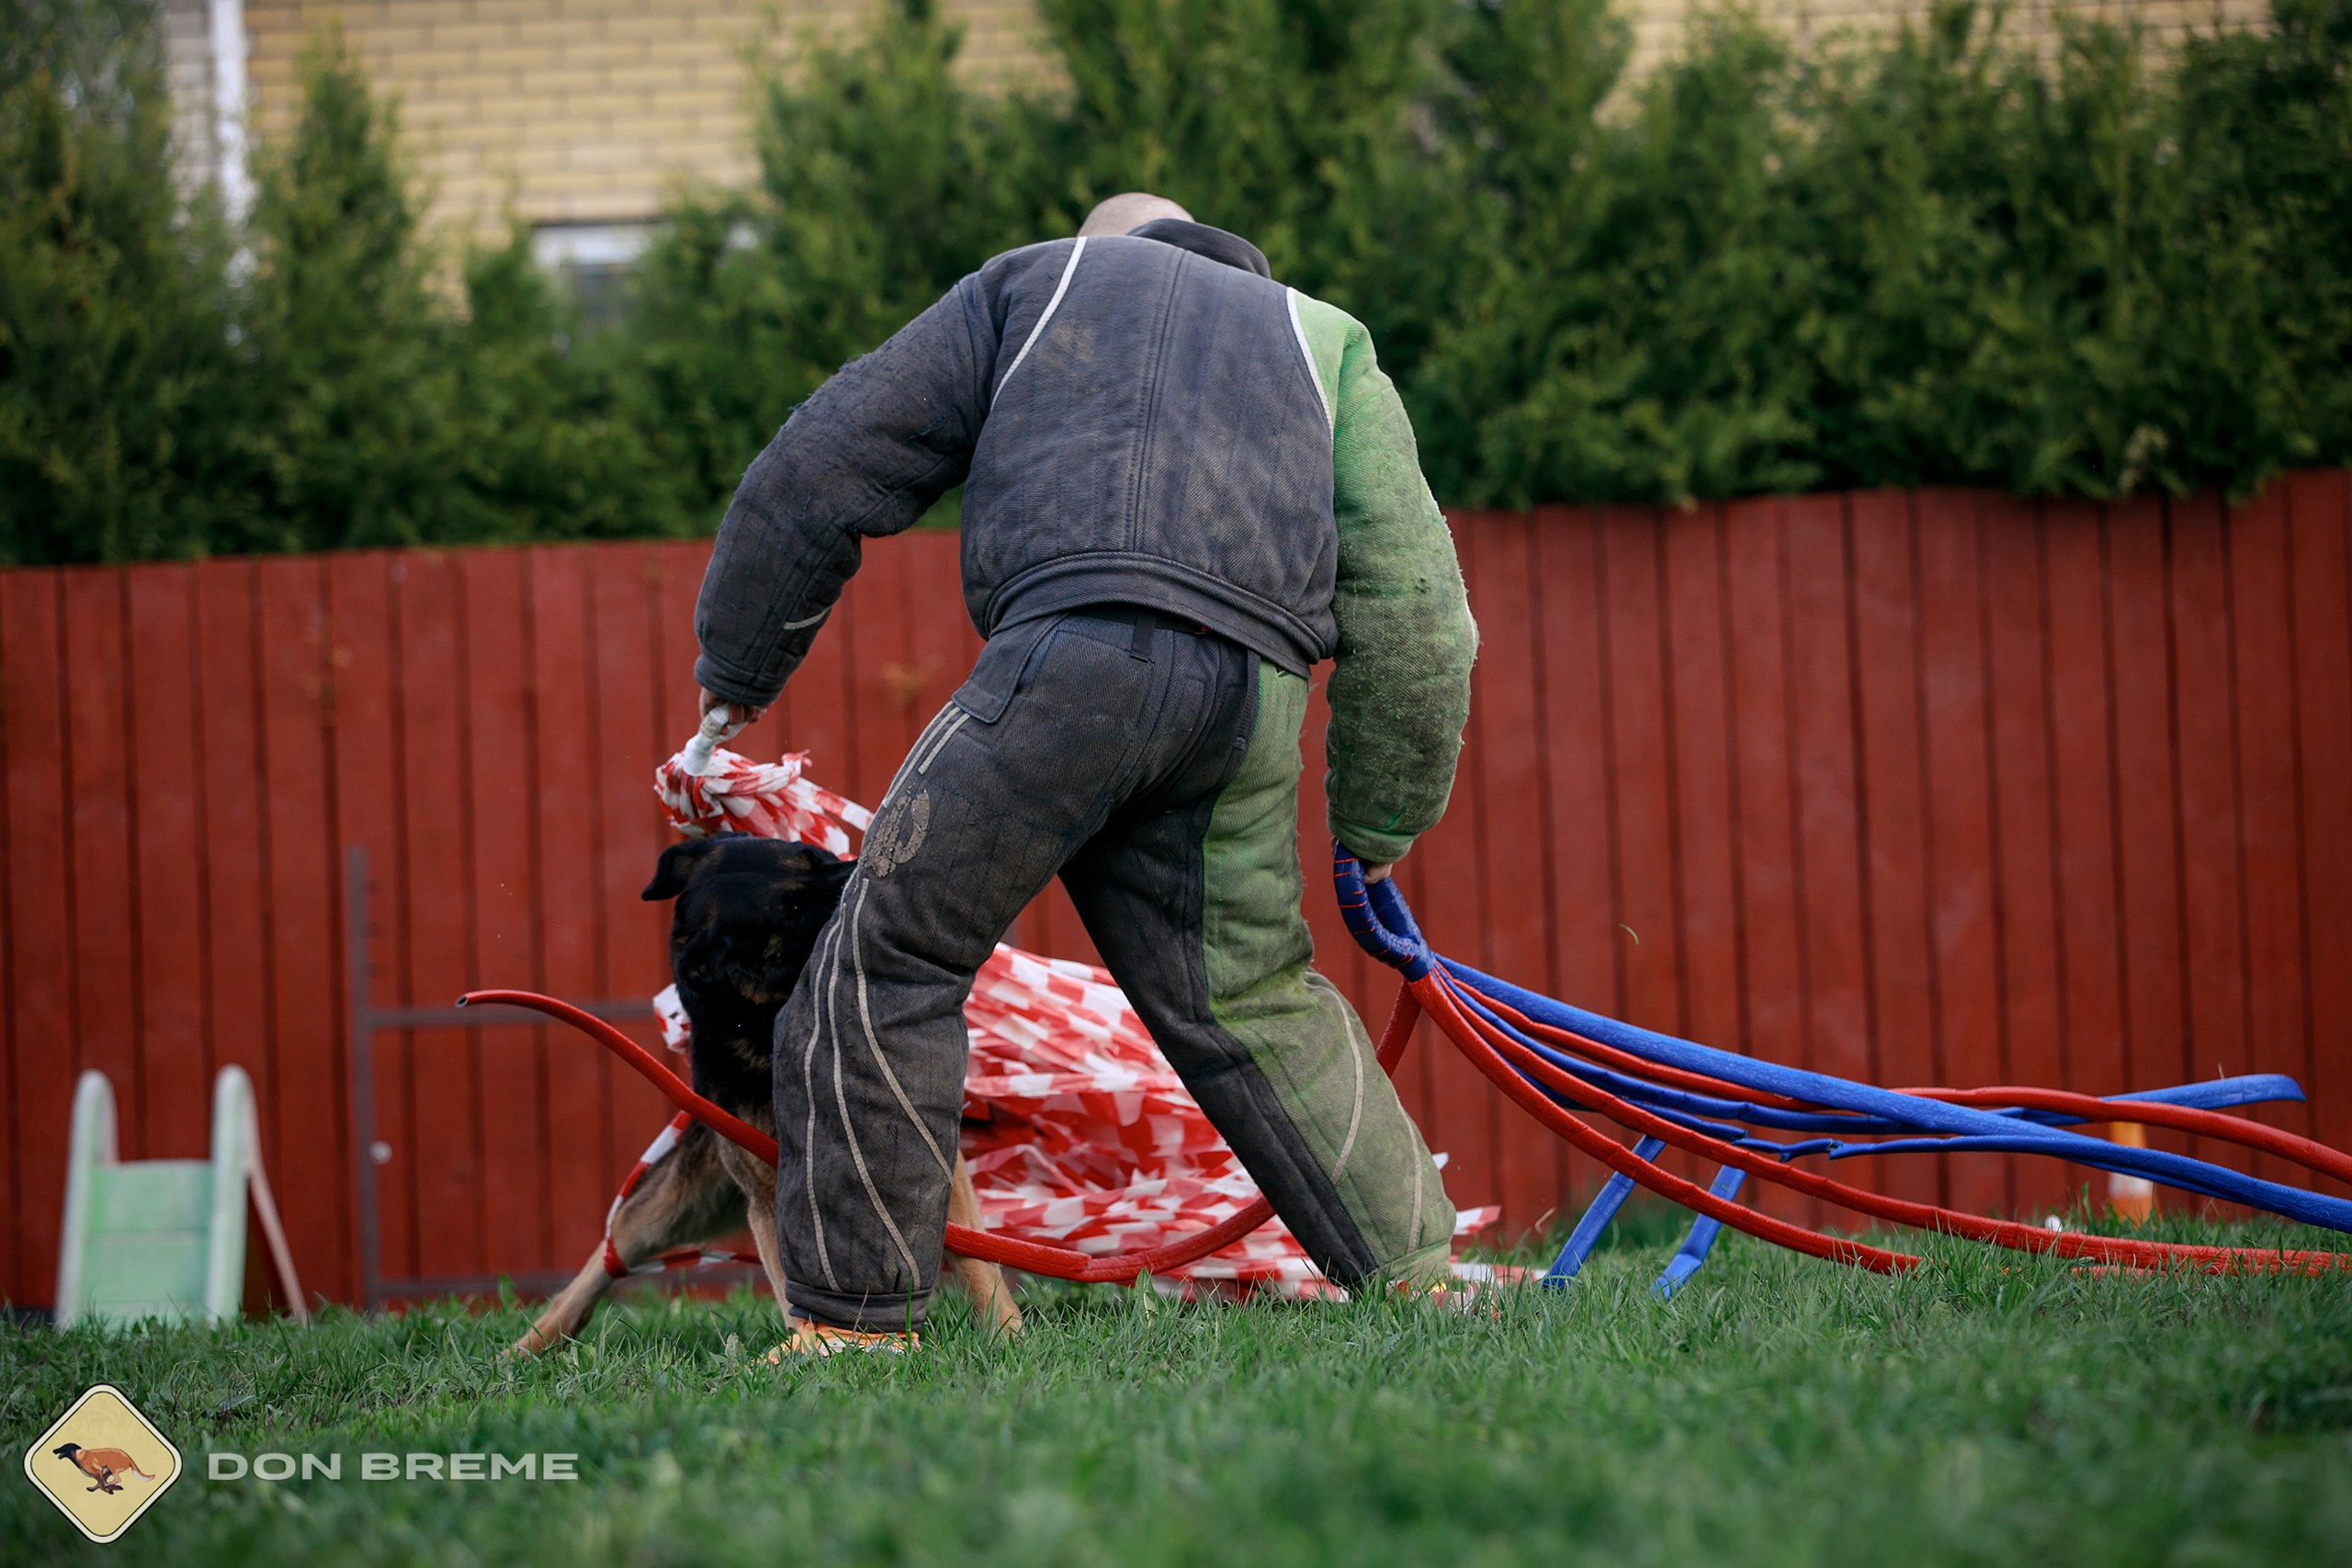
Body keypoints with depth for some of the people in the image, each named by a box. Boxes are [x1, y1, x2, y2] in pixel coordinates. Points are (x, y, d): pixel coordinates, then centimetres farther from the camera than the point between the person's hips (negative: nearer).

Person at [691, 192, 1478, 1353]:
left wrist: (738, 664, 33)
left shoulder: (1034, 281, 29)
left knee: (889, 959, 1)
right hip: (1255, 693, 4)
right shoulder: (1322, 336, 35)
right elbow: (1408, 594, 24)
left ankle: (851, 1312, -2)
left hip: (1081, 648, -4)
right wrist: (1379, 821, 29)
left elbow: (824, 469, 24)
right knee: (1247, 998, 16)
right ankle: (1416, 1273, 16)